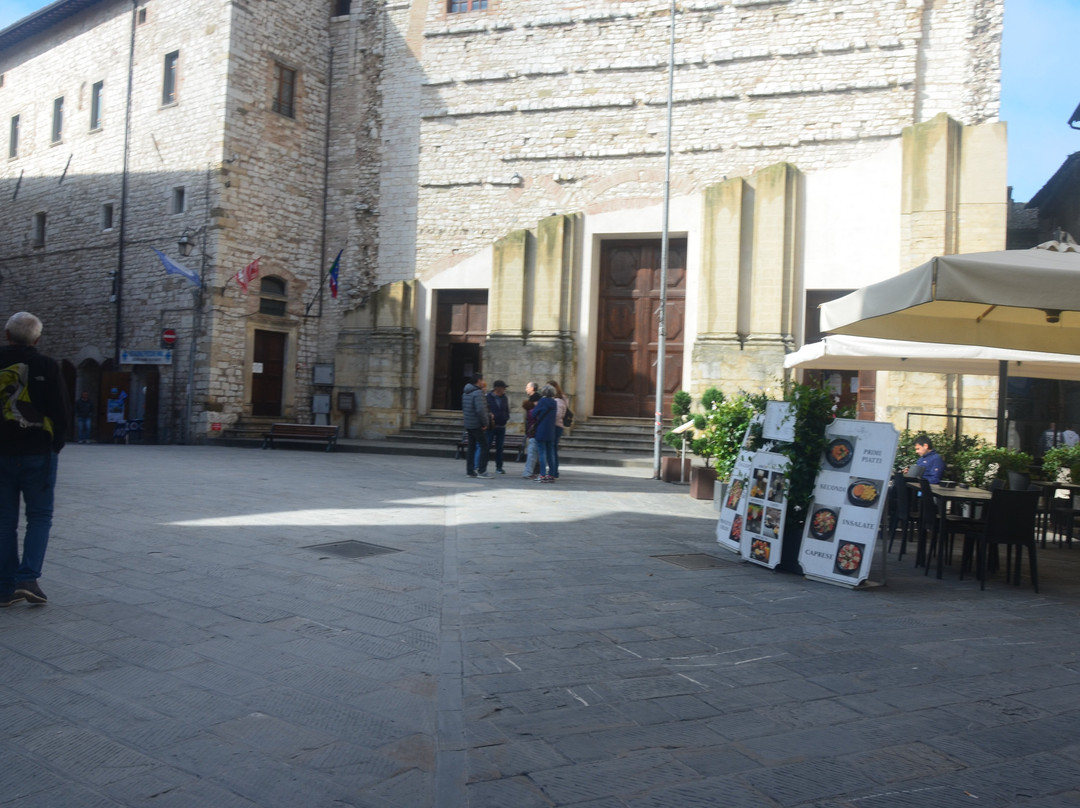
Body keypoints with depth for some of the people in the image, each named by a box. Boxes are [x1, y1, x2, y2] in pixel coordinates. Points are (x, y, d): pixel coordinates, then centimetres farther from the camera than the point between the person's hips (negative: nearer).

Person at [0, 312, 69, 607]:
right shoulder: (46, 367, -8)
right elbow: (62, 412, -8)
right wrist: (55, 444, 7)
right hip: (38, 453, -3)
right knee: (39, 517, 7)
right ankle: (28, 578, -5)